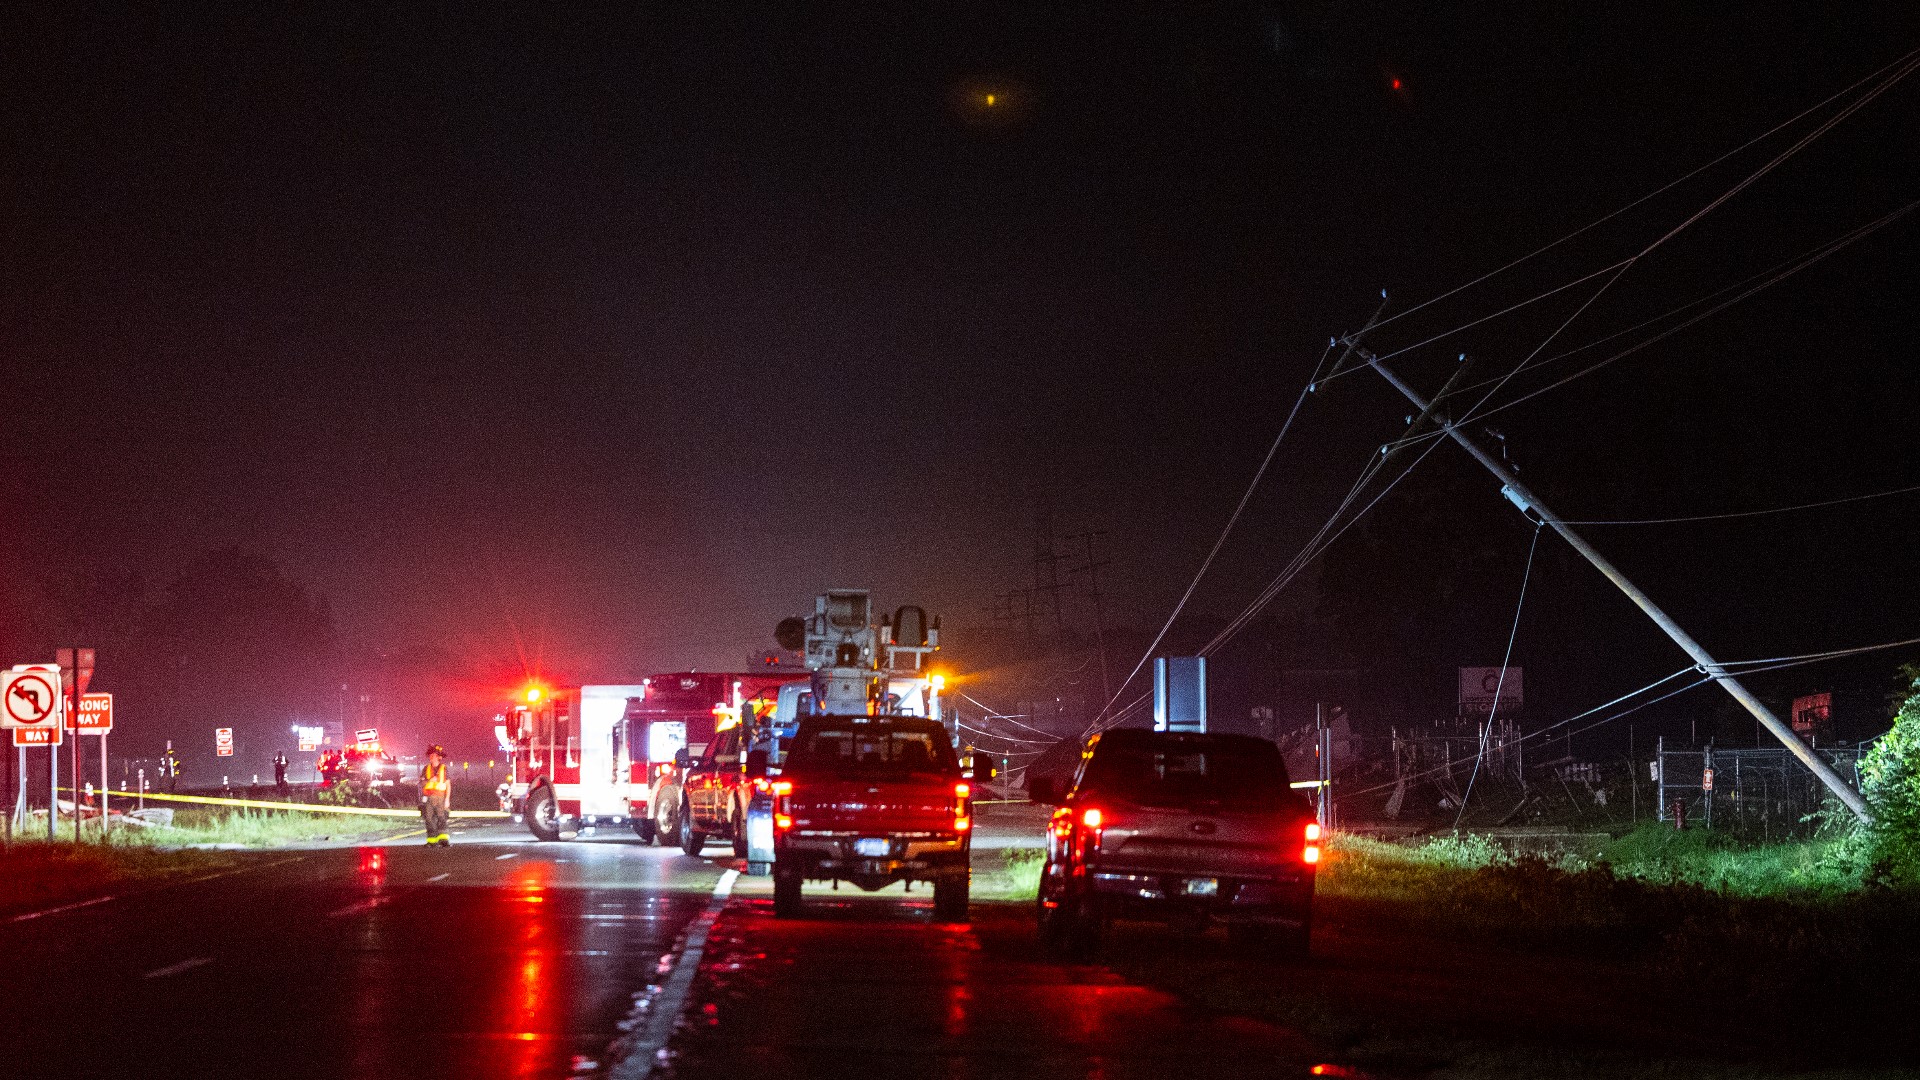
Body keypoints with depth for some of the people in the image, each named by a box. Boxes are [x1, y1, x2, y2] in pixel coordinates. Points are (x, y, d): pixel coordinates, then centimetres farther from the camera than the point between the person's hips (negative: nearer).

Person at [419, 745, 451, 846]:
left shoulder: (444, 768, 4)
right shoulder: (426, 768, 11)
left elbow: (448, 785, 4)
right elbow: (421, 783, 6)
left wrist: (447, 799, -4)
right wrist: (429, 780, -14)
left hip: (440, 797, -2)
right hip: (428, 797, 2)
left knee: (441, 818, -13)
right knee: (429, 819, -1)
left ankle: (443, 838, -20)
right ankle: (431, 840, 3)